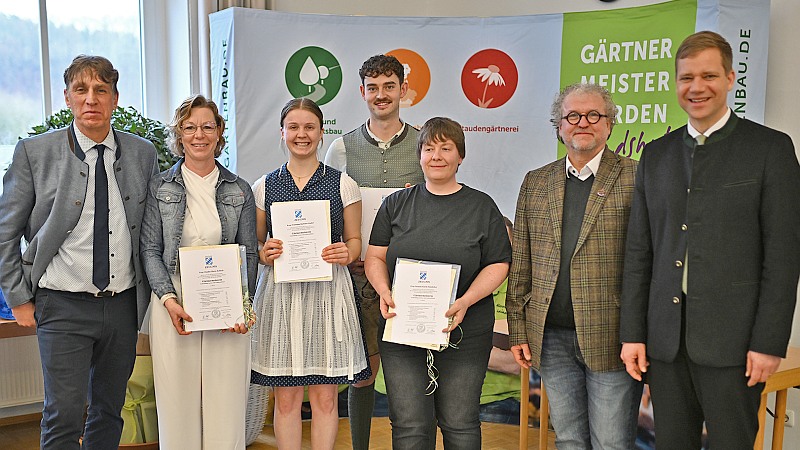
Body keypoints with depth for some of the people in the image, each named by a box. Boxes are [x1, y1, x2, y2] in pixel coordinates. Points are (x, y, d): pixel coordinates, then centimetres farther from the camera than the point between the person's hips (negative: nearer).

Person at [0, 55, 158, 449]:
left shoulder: (143, 153, 3)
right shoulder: (34, 152, -4)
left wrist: (151, 292, 8)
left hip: (123, 304, 3)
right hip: (63, 306, -3)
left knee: (110, 410, 15)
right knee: (64, 418, -3)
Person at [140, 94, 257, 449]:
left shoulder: (239, 190, 8)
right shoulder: (160, 187, 5)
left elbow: (249, 254, 7)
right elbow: (150, 249, 3)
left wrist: (243, 306, -7)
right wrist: (168, 299, -12)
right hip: (175, 305, 0)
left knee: (226, 402, 2)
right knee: (177, 402, 3)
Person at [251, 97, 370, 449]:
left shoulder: (343, 184, 5)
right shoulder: (264, 187, 8)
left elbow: (355, 240, 10)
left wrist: (346, 254, -12)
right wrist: (265, 254, -9)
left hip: (329, 290, -1)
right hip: (280, 291, 1)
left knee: (325, 397, 4)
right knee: (285, 396, 5)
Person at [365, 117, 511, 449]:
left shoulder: (482, 206, 5)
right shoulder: (396, 204, 10)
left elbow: (498, 264, 2)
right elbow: (375, 257, 9)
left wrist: (465, 301, -14)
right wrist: (384, 292, -11)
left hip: (464, 332, -1)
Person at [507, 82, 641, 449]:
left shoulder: (635, 179, -2)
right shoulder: (535, 183, 10)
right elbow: (520, 264, 11)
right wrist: (518, 330, 7)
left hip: (611, 339, -4)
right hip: (552, 338, 4)